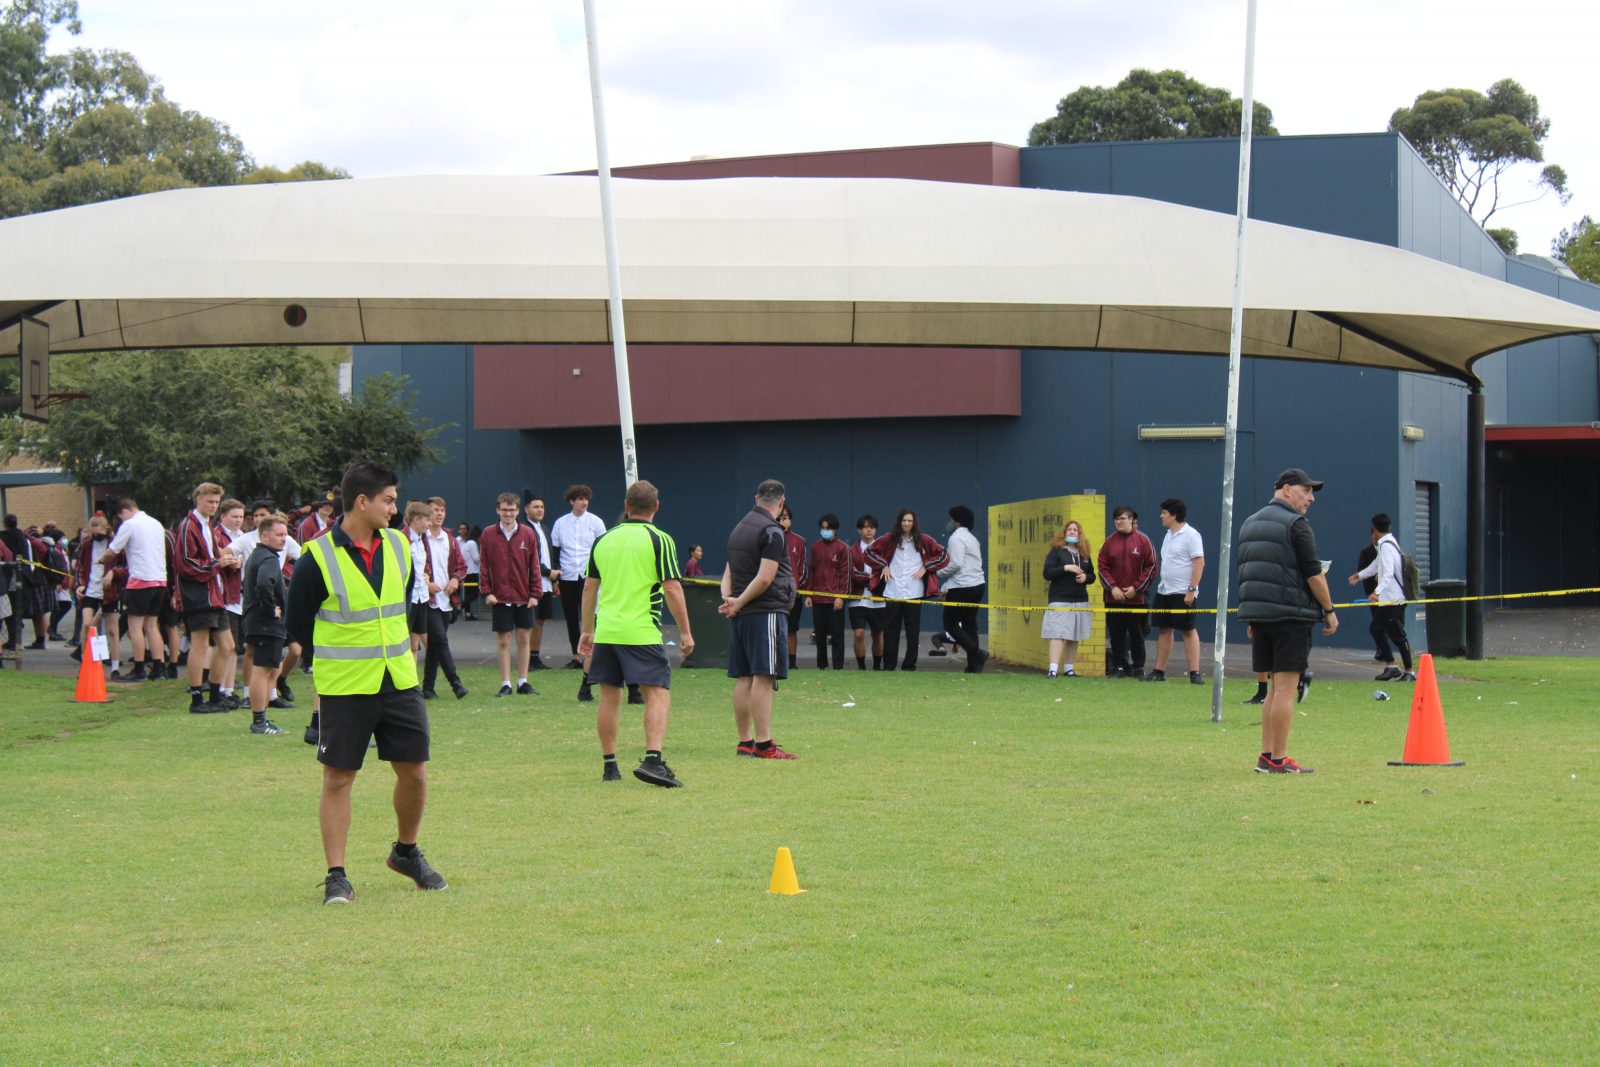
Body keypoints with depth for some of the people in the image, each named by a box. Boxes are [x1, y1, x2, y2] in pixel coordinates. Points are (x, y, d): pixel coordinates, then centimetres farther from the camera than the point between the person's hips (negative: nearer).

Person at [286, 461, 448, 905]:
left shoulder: (399, 546, 5)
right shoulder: (318, 558, -12)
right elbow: (298, 625, -3)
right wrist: (337, 662, 4)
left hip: (400, 682, 5)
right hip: (344, 688, -5)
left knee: (414, 771, 7)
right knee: (338, 779, 0)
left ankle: (407, 852, 30)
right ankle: (336, 876, 7)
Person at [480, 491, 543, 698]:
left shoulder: (528, 535, 0)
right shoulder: (488, 535, -1)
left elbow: (534, 566, 2)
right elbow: (483, 566, 1)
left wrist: (535, 594, -3)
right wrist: (487, 592, -7)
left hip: (524, 597, 1)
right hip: (500, 598, -1)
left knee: (524, 638, 6)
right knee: (503, 640, 1)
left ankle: (523, 682, 14)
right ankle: (506, 684, 7)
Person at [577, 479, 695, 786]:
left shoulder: (603, 540, 10)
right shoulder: (659, 540, -5)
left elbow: (589, 588, 14)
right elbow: (672, 589, -9)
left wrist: (587, 630, 24)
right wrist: (685, 632, -1)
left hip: (606, 631, 5)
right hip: (642, 632, -5)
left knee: (609, 698, 12)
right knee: (658, 695, -6)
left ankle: (609, 765, 15)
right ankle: (653, 759, -22)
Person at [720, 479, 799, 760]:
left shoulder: (740, 527, 17)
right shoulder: (771, 531, -10)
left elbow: (729, 572, 15)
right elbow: (765, 578, -17)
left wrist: (728, 599, -1)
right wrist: (738, 604, -9)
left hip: (741, 615, 8)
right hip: (766, 611, -8)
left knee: (744, 679, 9)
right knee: (763, 678, -9)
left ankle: (745, 741, 11)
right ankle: (763, 744, -12)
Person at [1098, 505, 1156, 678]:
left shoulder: (1143, 541, -2)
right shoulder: (1110, 541, 6)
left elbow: (1151, 567, -3)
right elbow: (1102, 566, 5)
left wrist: (1136, 588, -8)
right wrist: (1112, 587, -8)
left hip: (1136, 598, -3)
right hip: (1114, 598, 3)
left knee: (1137, 635, 2)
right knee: (1116, 635, 4)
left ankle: (1139, 668, 10)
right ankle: (1119, 667, 12)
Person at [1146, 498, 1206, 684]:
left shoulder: (1190, 535, -12)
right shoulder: (1168, 535, 14)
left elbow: (1199, 563, -17)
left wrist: (1191, 590, -21)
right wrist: (1161, 585, 17)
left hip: (1182, 592, -8)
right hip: (1164, 591, 8)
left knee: (1188, 630, -7)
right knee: (1164, 629, 8)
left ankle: (1194, 673, -6)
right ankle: (1159, 671, 12)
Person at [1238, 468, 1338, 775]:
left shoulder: (1250, 524, 16)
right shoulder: (1295, 524, -9)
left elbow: (1244, 573, 18)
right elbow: (1313, 574, -13)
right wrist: (1329, 610, -4)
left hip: (1258, 613, 8)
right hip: (1291, 615, -8)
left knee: (1274, 686, 14)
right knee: (1285, 687, -6)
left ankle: (1267, 756, 12)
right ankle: (1278, 760, -6)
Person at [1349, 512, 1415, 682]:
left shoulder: (1386, 546, -15)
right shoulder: (1385, 544, 16)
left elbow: (1388, 573, -27)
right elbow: (1377, 565, 33)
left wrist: (1377, 591, -38)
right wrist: (1359, 575, 48)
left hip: (1394, 599, -10)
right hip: (1386, 599, 10)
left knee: (1397, 635, -5)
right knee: (1376, 628, 12)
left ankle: (1408, 671, 1)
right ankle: (1390, 666, 16)